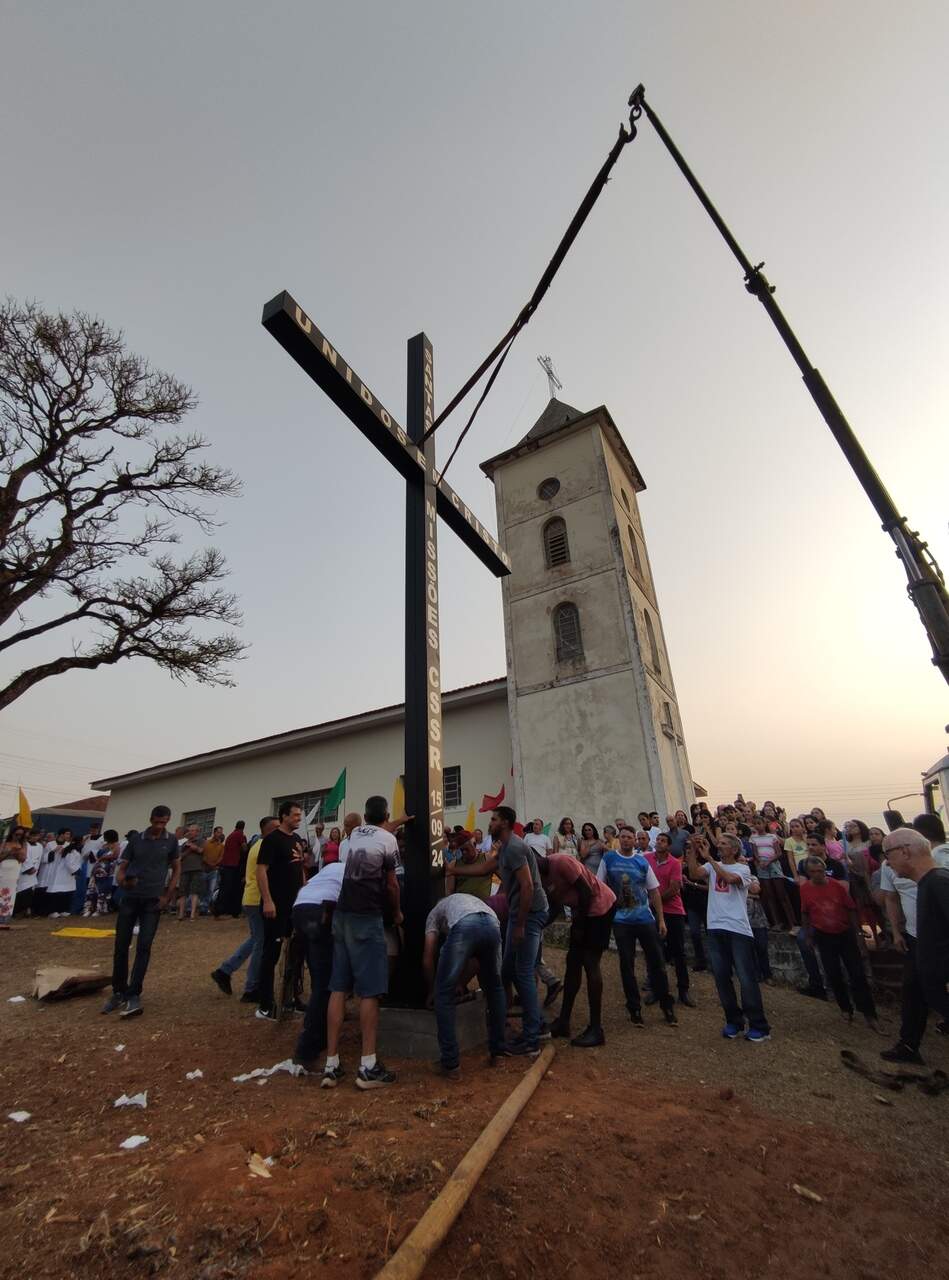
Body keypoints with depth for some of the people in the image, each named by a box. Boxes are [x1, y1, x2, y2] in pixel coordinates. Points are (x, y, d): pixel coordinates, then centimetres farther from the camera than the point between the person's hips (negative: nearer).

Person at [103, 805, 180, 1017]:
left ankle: (133, 995, 3)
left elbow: (176, 868, 5)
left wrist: (168, 896, -2)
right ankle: (118, 992, 24)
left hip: (153, 900, -1)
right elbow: (122, 866, 3)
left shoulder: (171, 841, -1)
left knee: (144, 947, -5)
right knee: (121, 945, 6)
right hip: (130, 897, 2)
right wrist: (121, 880, -19)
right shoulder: (136, 838, 0)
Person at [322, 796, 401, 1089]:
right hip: (367, 917, -6)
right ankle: (368, 1067, 2)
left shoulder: (355, 833, 12)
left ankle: (331, 1065, 12)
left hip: (342, 915, 6)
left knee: (338, 989, 9)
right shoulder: (388, 839, -6)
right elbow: (391, 883, -1)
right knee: (369, 992, 0)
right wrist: (397, 913, 14)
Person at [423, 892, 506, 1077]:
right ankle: (498, 1051, 37)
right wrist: (461, 985, 56)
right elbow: (477, 959, 45)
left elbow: (427, 960, 30)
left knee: (444, 994, 17)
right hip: (493, 925, 4)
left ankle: (450, 1064, 18)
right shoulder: (472, 900, 47)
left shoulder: (435, 911, 38)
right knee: (494, 989, 31)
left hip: (464, 926, -4)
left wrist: (431, 991, 46)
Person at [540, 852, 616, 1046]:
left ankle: (596, 1029, 2)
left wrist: (579, 926, -15)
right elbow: (555, 907, 8)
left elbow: (586, 891, -23)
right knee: (573, 962, 10)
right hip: (583, 910, 9)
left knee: (590, 963, -7)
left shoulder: (561, 862, -25)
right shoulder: (543, 878, 1)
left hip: (600, 906, -9)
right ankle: (563, 1021, 19)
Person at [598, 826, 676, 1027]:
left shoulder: (642, 861, 0)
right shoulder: (608, 858, -4)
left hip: (645, 919, 1)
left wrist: (661, 919, 3)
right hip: (621, 921, -1)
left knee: (657, 962, 7)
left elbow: (654, 891, 5)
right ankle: (634, 1009, 22)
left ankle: (666, 1006, 25)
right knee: (627, 965, 6)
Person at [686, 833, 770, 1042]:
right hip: (716, 928, 4)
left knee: (747, 979, 1)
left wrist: (709, 857, -23)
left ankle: (759, 1026, 15)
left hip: (738, 929, -4)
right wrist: (693, 851, -17)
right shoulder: (711, 866, 9)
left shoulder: (742, 869, -1)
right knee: (721, 977, 10)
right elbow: (694, 874, -10)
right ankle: (734, 1021, 25)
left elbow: (729, 878, -23)